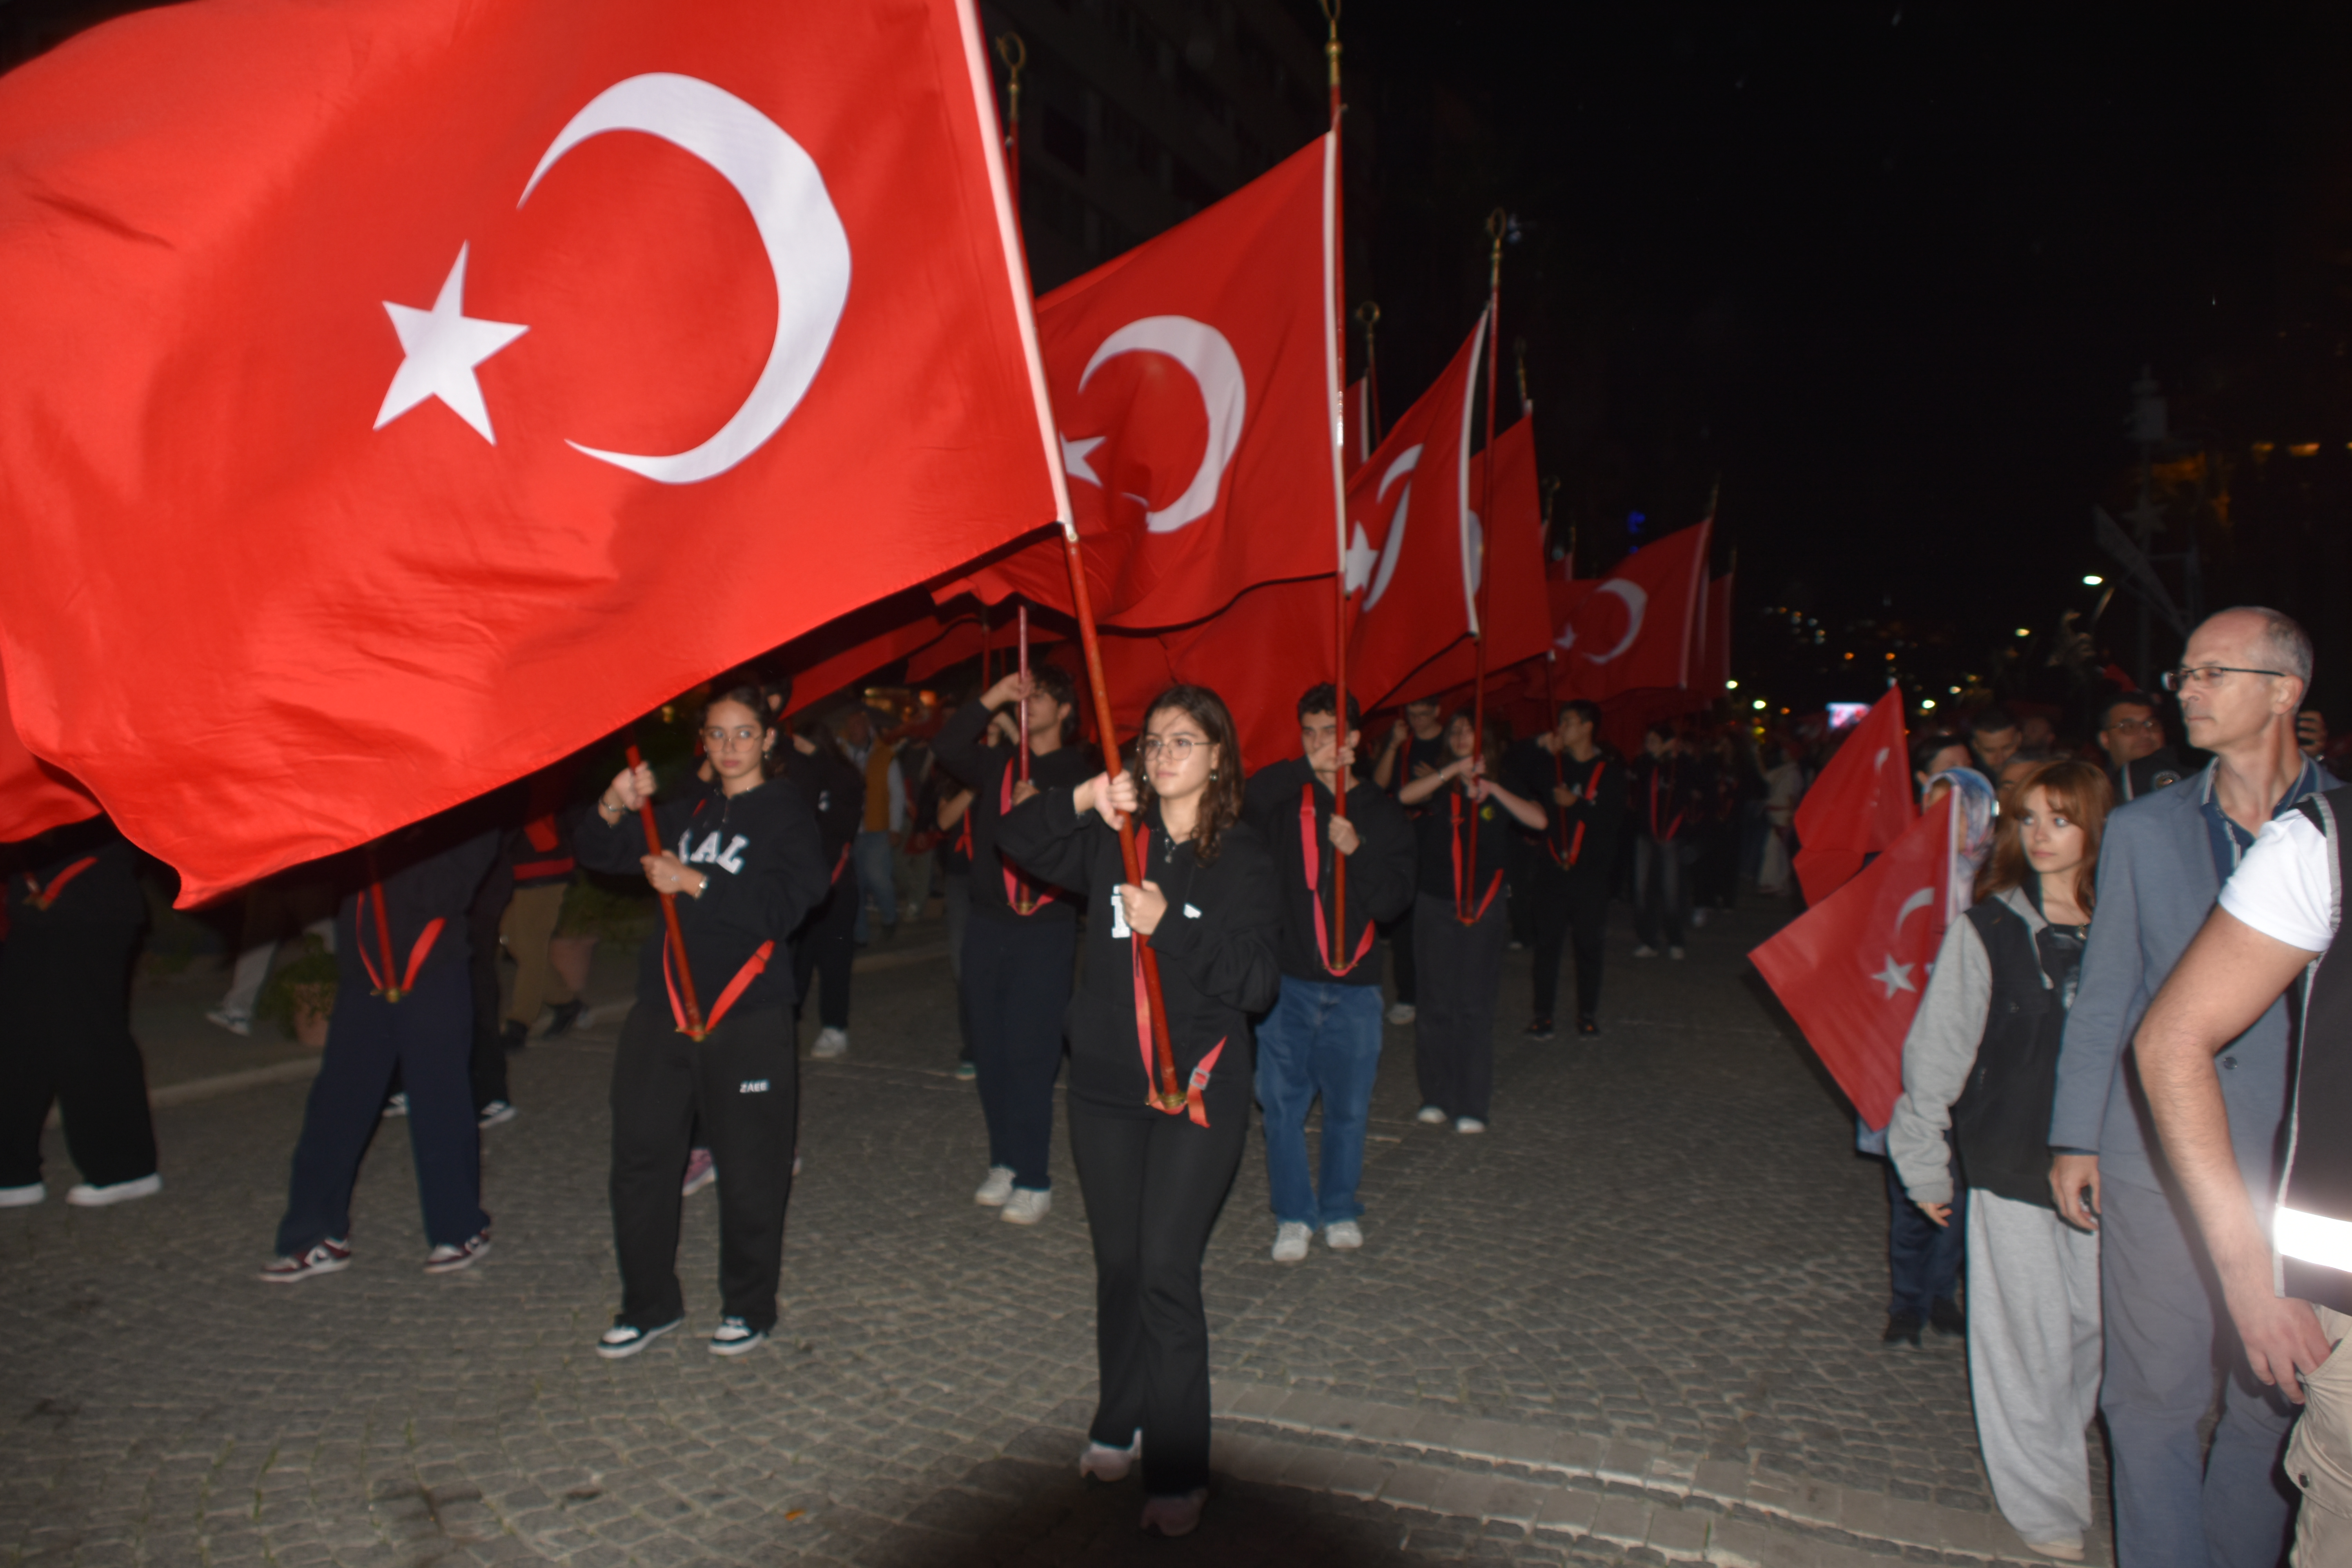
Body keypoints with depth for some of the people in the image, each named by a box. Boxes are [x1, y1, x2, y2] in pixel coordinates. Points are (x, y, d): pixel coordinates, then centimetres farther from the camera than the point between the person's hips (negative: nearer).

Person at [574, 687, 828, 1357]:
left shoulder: (789, 815, 2)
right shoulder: (686, 809, 15)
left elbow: (783, 907, -11)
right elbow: (598, 856, 10)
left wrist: (698, 885, -18)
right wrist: (614, 809, -9)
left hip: (748, 1018, -4)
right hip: (662, 1007, 5)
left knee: (749, 1168, 1)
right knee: (641, 1157, 7)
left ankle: (748, 1306, 20)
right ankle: (649, 1303, 24)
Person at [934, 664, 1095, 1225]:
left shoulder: (1077, 775, -2)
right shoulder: (998, 765, 12)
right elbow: (948, 749, -3)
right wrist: (991, 700, -9)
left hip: (1045, 926, -5)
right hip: (988, 922, 5)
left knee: (1029, 1054, -7)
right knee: (989, 1050, 10)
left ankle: (1035, 1181, 2)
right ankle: (1004, 1163, 23)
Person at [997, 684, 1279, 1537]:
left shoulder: (1242, 858, -6)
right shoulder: (1113, 840, 5)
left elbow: (1258, 983, -12)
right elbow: (1014, 836, 8)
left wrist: (1172, 925, -24)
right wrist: (1082, 799, -9)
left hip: (1198, 1089, -4)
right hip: (1105, 1083, 4)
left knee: (1167, 1272, -7)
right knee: (1118, 1263, 16)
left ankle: (1178, 1473, 5)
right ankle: (1119, 1425, 35)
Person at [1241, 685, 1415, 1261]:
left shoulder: (1383, 813, 4)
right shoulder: (1284, 801, 2)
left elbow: (1393, 901, -3)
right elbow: (1245, 801, -22)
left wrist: (1357, 851, -18)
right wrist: (1307, 767, -29)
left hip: (1353, 985, 1)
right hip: (1286, 980, 0)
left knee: (1348, 1107, 10)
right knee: (1282, 1104, 3)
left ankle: (1340, 1210, 30)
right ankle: (1293, 1216, 20)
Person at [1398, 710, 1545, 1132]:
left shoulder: (1504, 786, 6)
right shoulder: (1440, 787, 6)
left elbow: (1538, 820, -12)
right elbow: (1406, 796, -15)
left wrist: (1493, 790, -20)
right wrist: (1454, 771, -22)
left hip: (1482, 906, -1)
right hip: (1435, 905, 1)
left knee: (1475, 1005, 0)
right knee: (1437, 1005, 3)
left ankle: (1473, 1105, 7)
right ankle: (1437, 1097, 14)